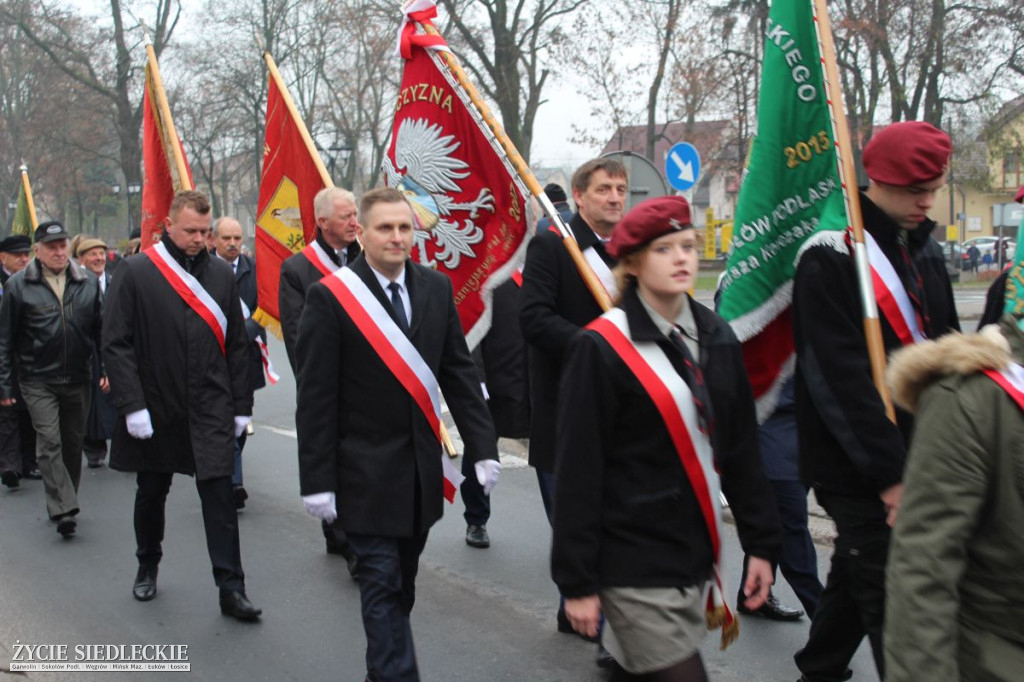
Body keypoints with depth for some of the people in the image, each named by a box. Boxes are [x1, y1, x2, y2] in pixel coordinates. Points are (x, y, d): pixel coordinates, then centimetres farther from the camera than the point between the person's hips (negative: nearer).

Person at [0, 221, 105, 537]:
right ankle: (63, 509, -13)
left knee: (73, 443, 12)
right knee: (49, 442, -11)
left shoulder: (87, 283, 6)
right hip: (38, 380, -3)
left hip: (78, 379, 3)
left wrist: (105, 368, 2)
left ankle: (64, 504, 27)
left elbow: (101, 330, 11)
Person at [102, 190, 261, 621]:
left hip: (210, 409, 1)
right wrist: (132, 405, -13)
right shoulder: (135, 273, -5)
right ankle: (148, 567, 38)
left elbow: (237, 344, 8)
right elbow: (116, 344, -7)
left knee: (219, 495, -5)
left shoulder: (221, 275, 4)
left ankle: (231, 589, -1)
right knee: (151, 492, 16)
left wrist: (241, 405, 5)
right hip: (155, 407, -1)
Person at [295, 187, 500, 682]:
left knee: (400, 583, 17)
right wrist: (316, 480, -12)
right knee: (382, 583, -4)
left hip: (422, 468, 5)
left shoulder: (437, 289, 4)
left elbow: (459, 374, 6)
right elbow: (315, 397, -11)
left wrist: (483, 447, 0)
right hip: (365, 470, -5)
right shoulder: (330, 297, -11)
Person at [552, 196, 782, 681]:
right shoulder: (601, 347, -10)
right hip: (634, 564, -6)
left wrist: (761, 543, 12)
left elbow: (742, 450, 14)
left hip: (697, 554, 6)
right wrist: (577, 581, -10)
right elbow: (577, 472, -10)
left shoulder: (716, 338, 9)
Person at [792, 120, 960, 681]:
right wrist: (888, 474, -20)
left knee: (858, 574, 19)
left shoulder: (923, 248, 12)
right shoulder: (831, 257, -14)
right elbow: (840, 377, -19)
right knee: (890, 596, -5)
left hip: (914, 460, 8)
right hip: (858, 468, -8)